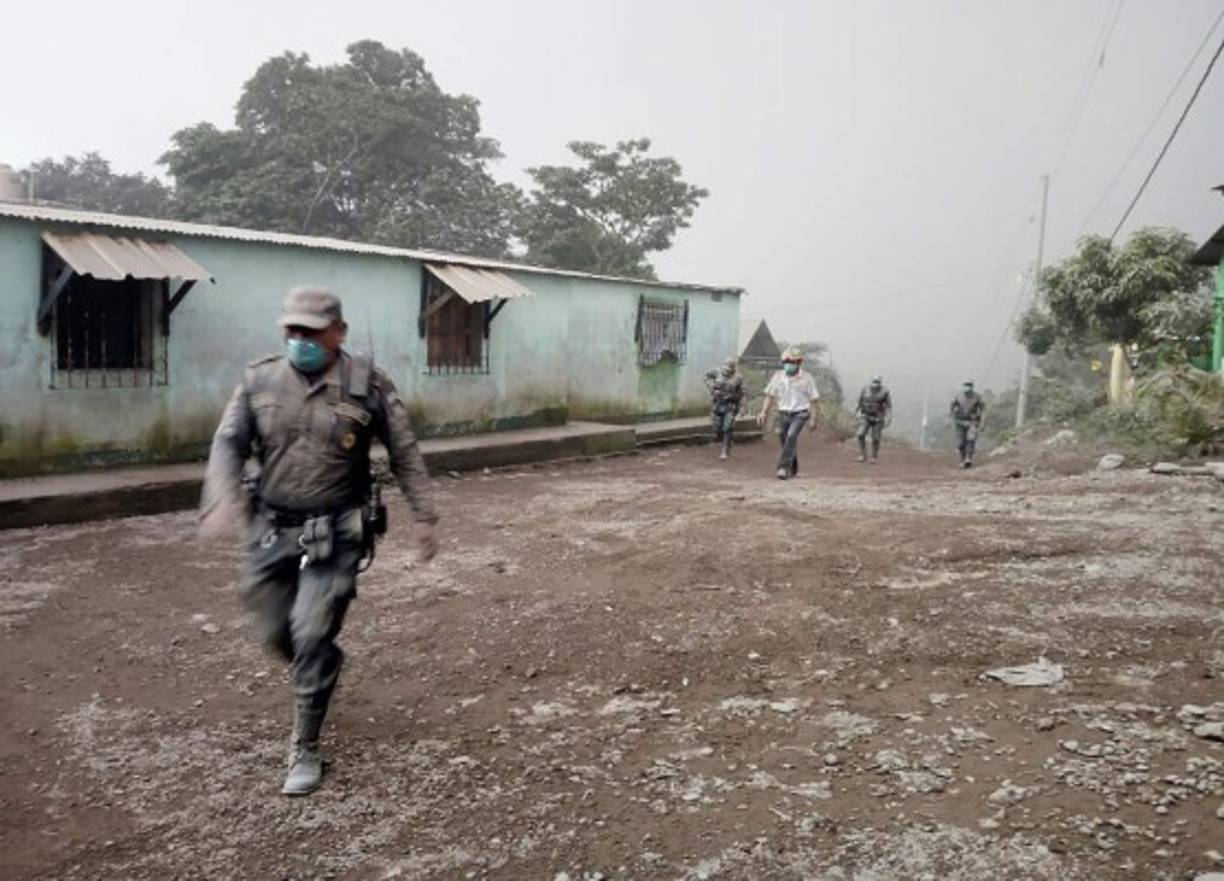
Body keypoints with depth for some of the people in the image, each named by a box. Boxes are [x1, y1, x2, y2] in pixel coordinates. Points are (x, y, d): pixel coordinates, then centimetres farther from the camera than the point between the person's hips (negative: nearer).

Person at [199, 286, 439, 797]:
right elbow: (228, 443, -5)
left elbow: (404, 453, -1)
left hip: (335, 536, -4)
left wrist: (424, 516, -2)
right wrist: (222, 499, -23)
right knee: (277, 633, 14)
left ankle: (305, 751, 10)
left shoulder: (367, 386, -8)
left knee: (310, 637, -8)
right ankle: (320, 673, 48)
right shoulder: (260, 381, 0)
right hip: (271, 531, 4)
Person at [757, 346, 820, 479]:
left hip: (799, 414, -4)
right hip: (783, 413, 4)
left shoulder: (806, 378, -5)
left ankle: (783, 467, -24)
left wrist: (813, 420, -3)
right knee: (785, 439, 10)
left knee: (791, 437, -24)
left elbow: (813, 400, -1)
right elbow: (770, 396, 6)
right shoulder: (778, 376, 2)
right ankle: (793, 469, 31)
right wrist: (764, 412, -3)